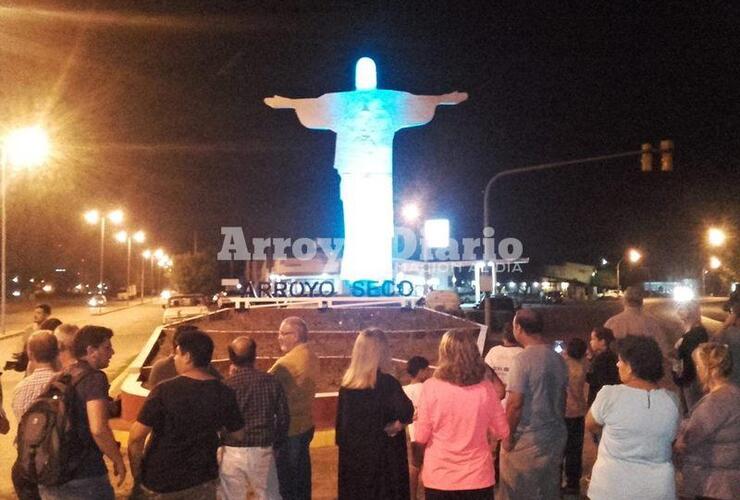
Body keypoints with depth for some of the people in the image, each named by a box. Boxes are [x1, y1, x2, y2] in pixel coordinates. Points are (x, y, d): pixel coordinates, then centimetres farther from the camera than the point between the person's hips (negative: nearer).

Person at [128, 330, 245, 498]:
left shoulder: (165, 391, -19)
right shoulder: (223, 393, -9)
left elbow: (136, 437, -17)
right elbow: (238, 435, 3)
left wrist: (136, 475, -4)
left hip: (160, 482, -3)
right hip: (202, 481, 3)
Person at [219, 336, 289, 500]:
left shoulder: (226, 385, -11)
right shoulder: (270, 381, -4)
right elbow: (283, 417, 1)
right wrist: (276, 442, 17)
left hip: (232, 452, -2)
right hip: (262, 450, 2)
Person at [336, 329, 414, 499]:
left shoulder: (347, 383, 1)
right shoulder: (387, 383, -16)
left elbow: (341, 422, 7)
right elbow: (406, 412, -30)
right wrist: (394, 426, -12)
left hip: (352, 455, 6)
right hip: (383, 458, -5)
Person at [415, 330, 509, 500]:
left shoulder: (431, 387, -12)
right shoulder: (485, 388, -8)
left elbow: (421, 436, -8)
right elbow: (502, 432, 2)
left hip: (439, 478, -1)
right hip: (477, 478, 1)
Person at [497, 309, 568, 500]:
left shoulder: (523, 359, -18)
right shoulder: (558, 358, 3)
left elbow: (515, 403, -20)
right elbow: (562, 398, 12)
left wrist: (508, 436, -11)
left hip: (527, 440, -6)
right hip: (555, 437, 7)